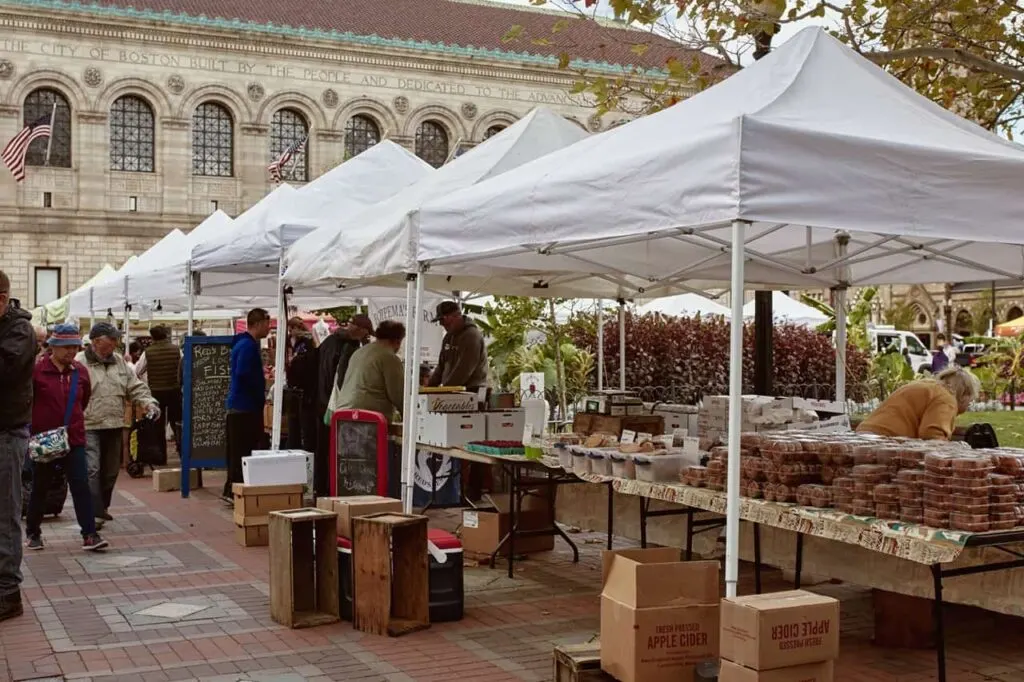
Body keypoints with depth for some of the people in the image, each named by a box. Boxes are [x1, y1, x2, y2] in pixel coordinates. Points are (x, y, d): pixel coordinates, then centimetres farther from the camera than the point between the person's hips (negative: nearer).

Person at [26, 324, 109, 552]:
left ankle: (89, 535, -4)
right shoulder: (37, 370, -10)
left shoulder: (80, 371, 3)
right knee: (40, 488, 11)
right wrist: (32, 427, -3)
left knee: (81, 486, -4)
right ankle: (33, 533, 28)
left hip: (74, 440, 3)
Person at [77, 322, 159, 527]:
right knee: (92, 470, -14)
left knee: (110, 471, 15)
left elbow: (136, 387, 14)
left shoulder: (119, 361, 11)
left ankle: (101, 507, 31)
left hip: (115, 426, 6)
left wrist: (148, 403, -4)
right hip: (89, 427, -6)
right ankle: (94, 513, -13)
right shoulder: (79, 363, -8)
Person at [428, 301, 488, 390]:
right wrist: (430, 385, 9)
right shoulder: (448, 337, 17)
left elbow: (464, 370, -19)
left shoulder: (472, 335, -13)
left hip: (470, 390, -8)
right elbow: (441, 366, 22)